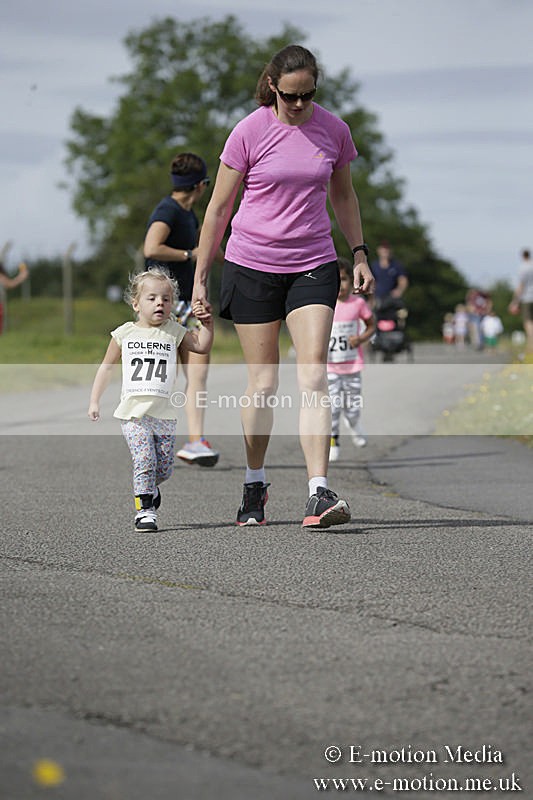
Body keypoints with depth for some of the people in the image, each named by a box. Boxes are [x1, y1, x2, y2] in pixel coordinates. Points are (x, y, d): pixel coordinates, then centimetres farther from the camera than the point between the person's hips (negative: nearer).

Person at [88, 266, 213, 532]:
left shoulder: (173, 331, 7)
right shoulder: (125, 334, 5)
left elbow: (202, 346, 2)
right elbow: (107, 366, 13)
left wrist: (207, 322, -13)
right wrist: (94, 401, 10)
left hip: (164, 412, 2)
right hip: (133, 412, -2)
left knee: (164, 468, 5)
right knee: (144, 461, -16)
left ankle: (149, 488, 36)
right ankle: (144, 510, -9)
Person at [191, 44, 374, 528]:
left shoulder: (334, 130, 1)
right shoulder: (250, 132, -6)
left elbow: (343, 195, 18)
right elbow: (219, 206, 0)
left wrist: (360, 254, 11)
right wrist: (200, 276, 1)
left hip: (313, 265, 1)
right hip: (252, 265, -1)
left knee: (313, 376, -13)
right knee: (263, 382, 4)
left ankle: (319, 494, -19)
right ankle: (254, 484, 24)